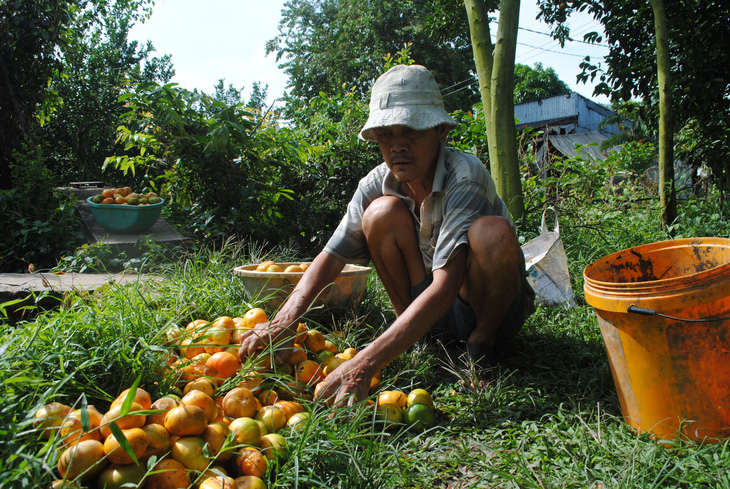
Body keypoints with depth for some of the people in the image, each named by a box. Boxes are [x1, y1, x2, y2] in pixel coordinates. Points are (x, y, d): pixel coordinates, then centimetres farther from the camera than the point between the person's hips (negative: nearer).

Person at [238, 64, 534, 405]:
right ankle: (409, 330, -5)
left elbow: (445, 286, -37)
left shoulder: (465, 176, -27)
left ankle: (482, 342, -9)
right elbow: (331, 257, -11)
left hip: (497, 305, -3)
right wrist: (284, 321, -31)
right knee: (383, 212, -21)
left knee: (494, 233, -36)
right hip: (431, 311, 3)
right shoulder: (377, 184, -10)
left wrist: (364, 364, -46)